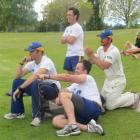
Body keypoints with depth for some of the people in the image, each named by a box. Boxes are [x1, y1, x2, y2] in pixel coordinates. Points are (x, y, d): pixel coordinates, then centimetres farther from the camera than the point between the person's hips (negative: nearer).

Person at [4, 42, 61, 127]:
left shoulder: (46, 62, -22)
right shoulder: (32, 63, 3)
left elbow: (35, 76, -38)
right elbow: (18, 76, 2)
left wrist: (20, 88, -41)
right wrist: (22, 63, -11)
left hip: (53, 88, -8)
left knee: (35, 84, -38)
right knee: (16, 82, -2)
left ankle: (37, 116, -28)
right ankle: (17, 112, 5)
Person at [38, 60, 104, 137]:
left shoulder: (88, 78, 2)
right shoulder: (75, 84, 29)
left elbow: (68, 77, -13)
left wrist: (47, 76, -13)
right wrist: (59, 98, -9)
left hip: (92, 109, -9)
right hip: (82, 113, 9)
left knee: (64, 95, -20)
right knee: (56, 120, -9)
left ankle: (72, 126, -29)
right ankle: (87, 127, -23)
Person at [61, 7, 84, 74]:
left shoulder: (77, 27, -11)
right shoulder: (68, 28, 16)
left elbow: (71, 40, -19)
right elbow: (62, 41, 11)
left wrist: (65, 38, 2)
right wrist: (68, 38, -8)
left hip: (77, 55, -9)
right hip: (68, 54, 9)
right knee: (69, 73, 13)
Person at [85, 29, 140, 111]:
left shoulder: (113, 51, -26)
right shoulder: (100, 49, 0)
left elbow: (103, 66, -36)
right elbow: (93, 61, 2)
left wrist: (92, 55, -32)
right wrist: (89, 55, -18)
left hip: (117, 80, -9)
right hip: (108, 80, 9)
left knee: (109, 106, -7)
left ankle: (133, 98, 7)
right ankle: (128, 96, 23)